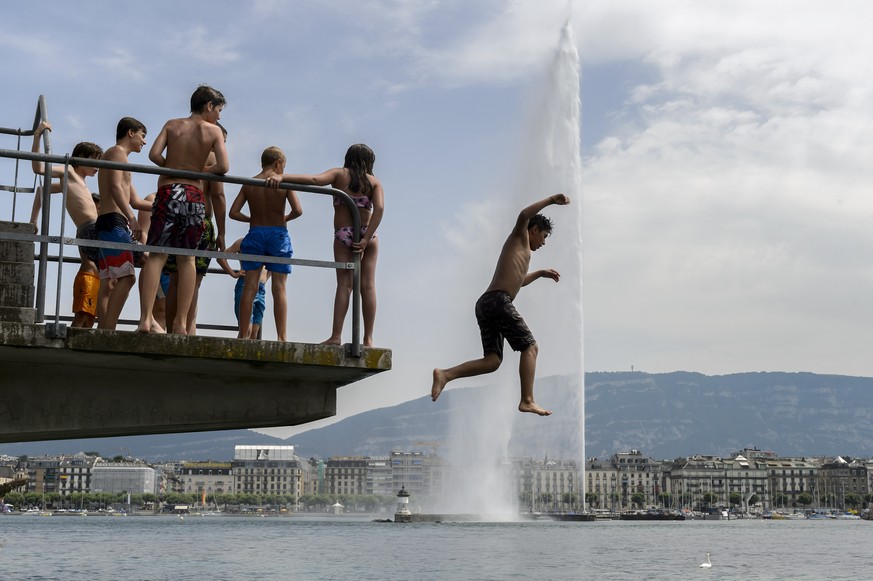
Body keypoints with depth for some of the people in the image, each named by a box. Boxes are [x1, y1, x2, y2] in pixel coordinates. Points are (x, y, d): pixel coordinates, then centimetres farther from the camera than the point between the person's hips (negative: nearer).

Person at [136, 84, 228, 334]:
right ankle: (180, 323, 5)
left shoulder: (172, 125, 9)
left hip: (168, 192, 1)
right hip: (194, 196, -1)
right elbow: (223, 167, -7)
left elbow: (154, 154, -4)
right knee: (186, 259, 8)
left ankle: (146, 318, -11)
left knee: (156, 255, 0)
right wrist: (202, 169, 12)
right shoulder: (214, 131, 4)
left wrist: (172, 167, 13)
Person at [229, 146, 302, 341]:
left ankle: (243, 335, 1)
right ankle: (281, 337, -3)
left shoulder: (249, 184, 5)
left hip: (255, 234, 2)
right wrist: (286, 218, 7)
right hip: (278, 235, -2)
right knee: (279, 288, -1)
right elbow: (298, 210, -12)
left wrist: (252, 219, 13)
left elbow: (233, 212, -1)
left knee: (250, 287, 3)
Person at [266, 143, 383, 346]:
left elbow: (314, 180, -12)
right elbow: (379, 208, -8)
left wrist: (281, 177, -21)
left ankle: (336, 335, -17)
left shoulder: (339, 174, 7)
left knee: (344, 284, -6)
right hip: (367, 235, 1)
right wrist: (366, 239, -12)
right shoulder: (374, 182, 10)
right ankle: (368, 339, -3)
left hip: (343, 236, -1)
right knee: (367, 285, 0)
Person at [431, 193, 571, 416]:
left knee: (492, 360, 1)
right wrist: (551, 200, -7)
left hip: (484, 304, 9)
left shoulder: (521, 250, 33)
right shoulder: (519, 238, 9)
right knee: (530, 347, -5)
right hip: (498, 300, -9)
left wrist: (540, 273, 53)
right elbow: (524, 215, -13)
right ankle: (527, 401, -11)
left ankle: (445, 374, -13)